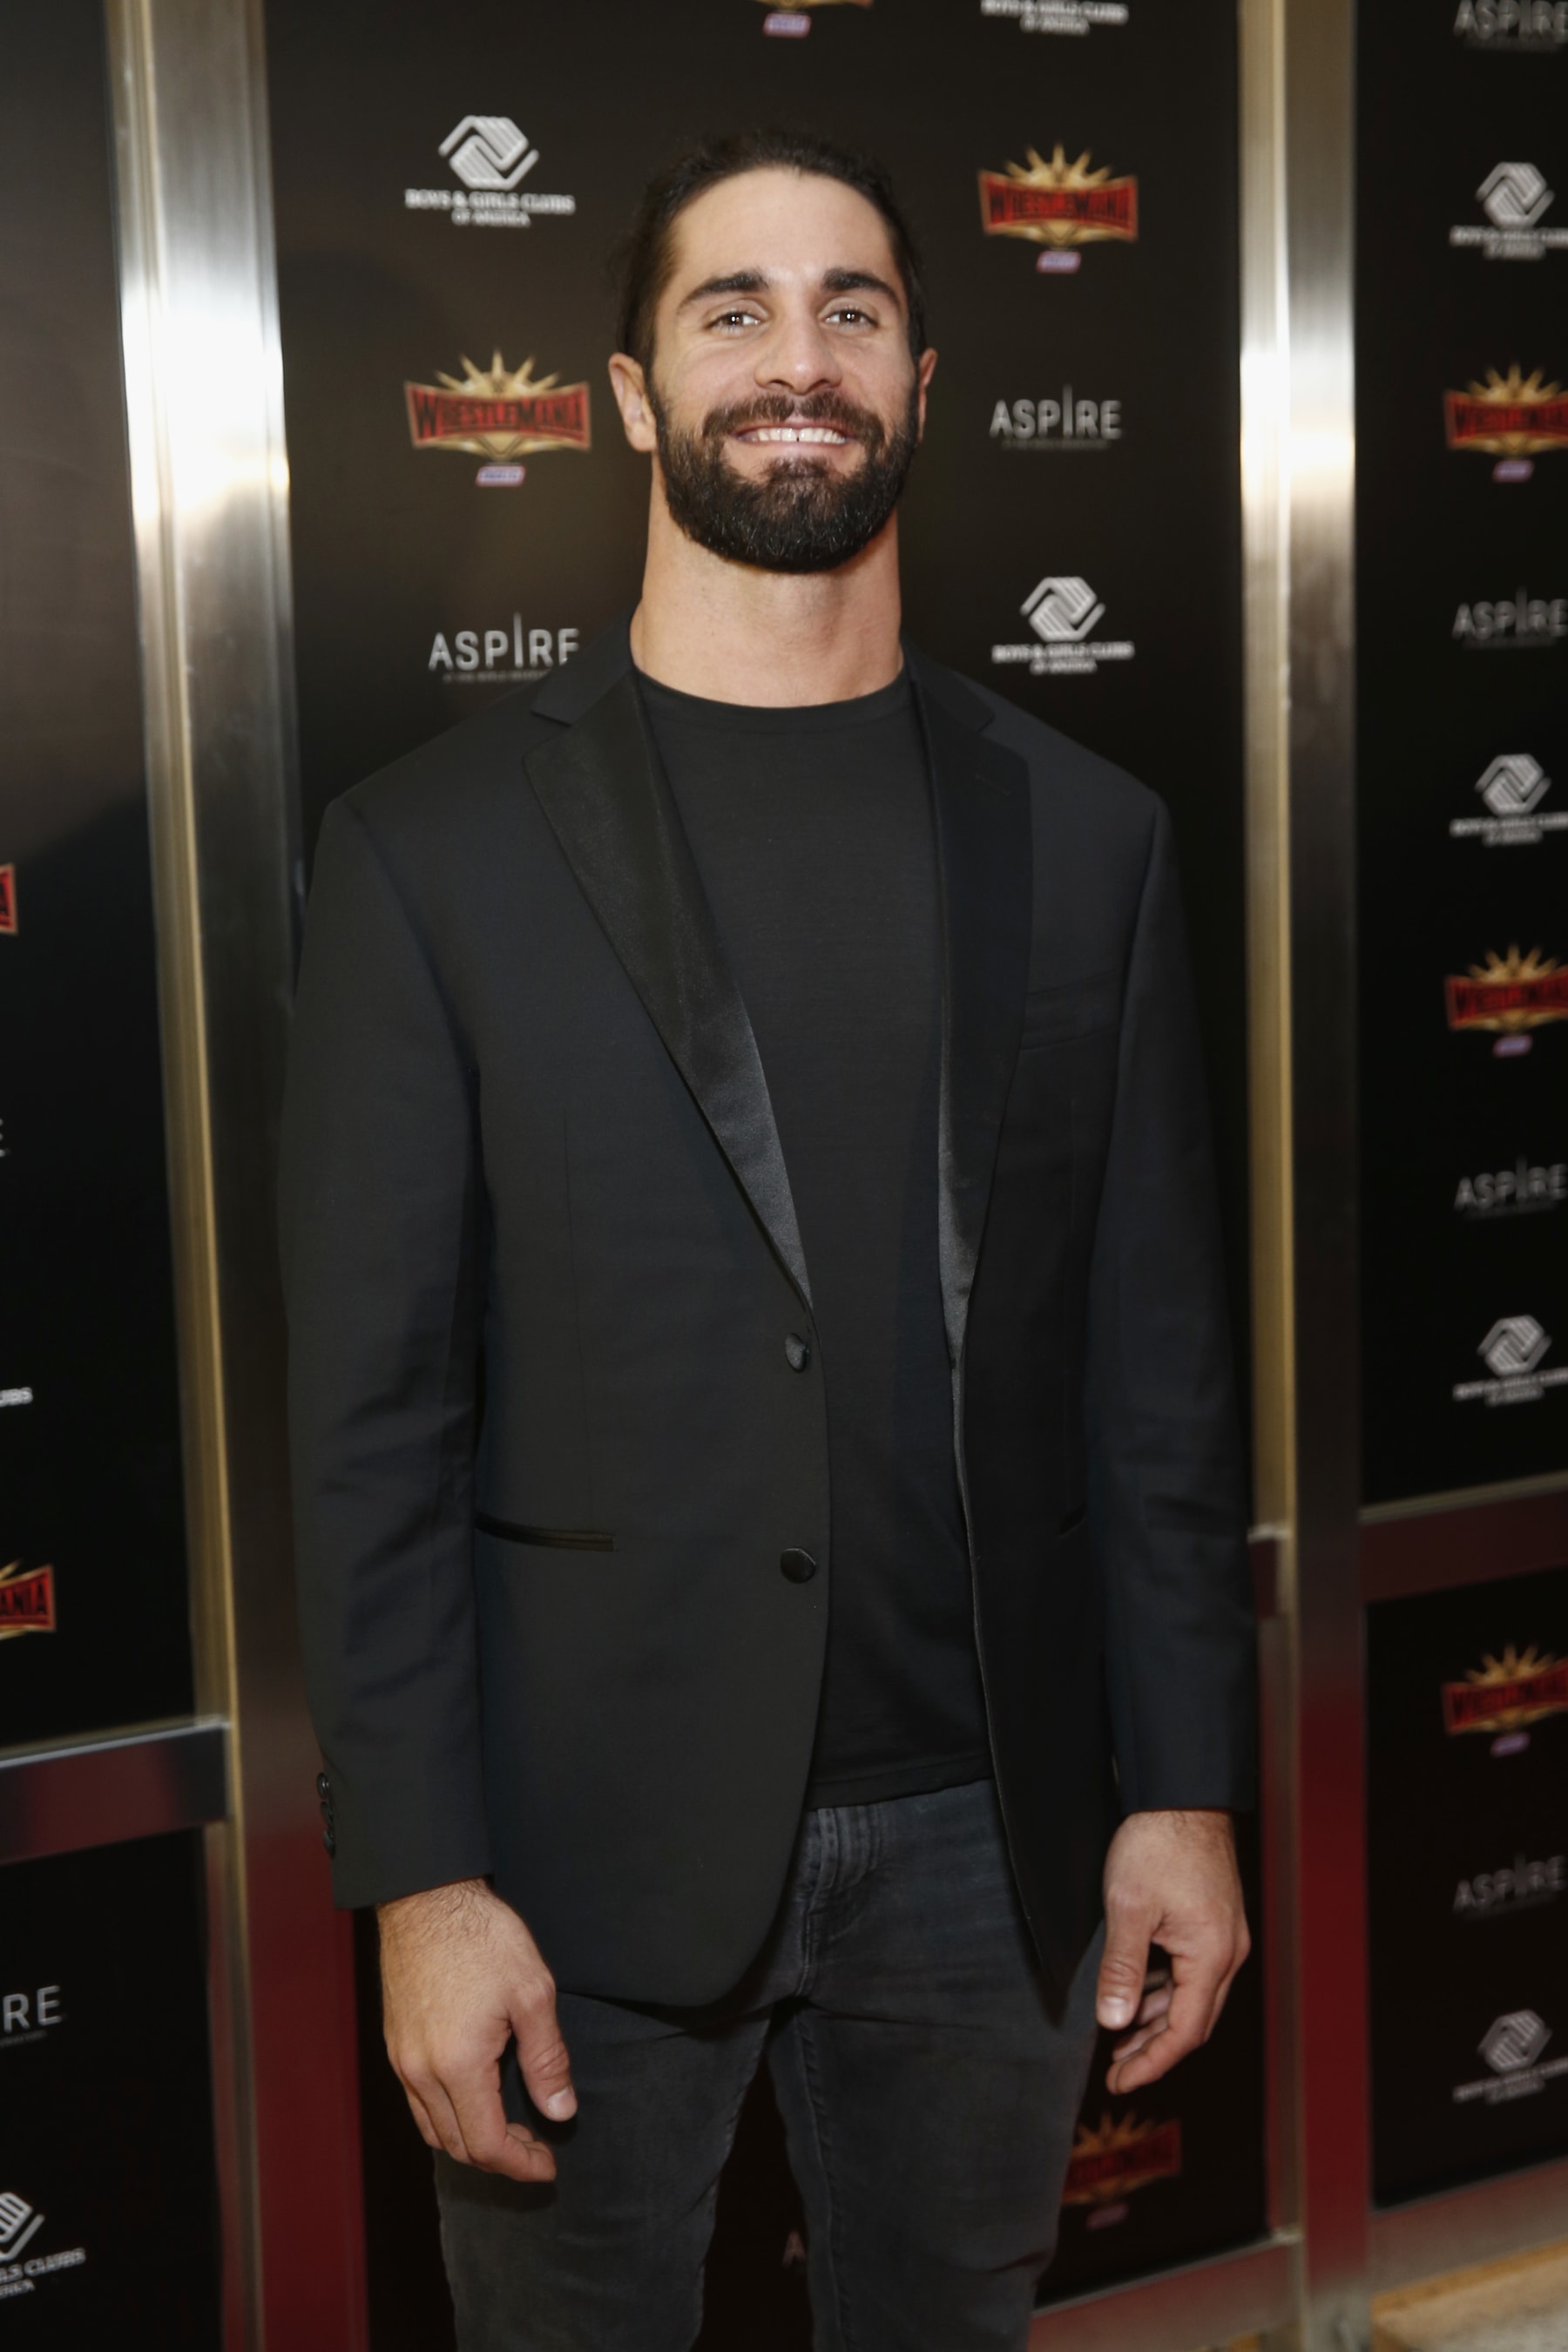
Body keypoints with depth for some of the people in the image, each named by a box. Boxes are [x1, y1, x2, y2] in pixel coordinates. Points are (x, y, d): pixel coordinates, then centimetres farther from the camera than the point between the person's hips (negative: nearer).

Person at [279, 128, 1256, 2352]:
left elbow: (1155, 1359, 4)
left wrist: (1187, 1787, 2)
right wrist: (421, 1879, -10)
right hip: (589, 1840, -2)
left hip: (987, 1831, 3)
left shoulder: (1085, 836, 2)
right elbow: (372, 1412, -7)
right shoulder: (433, 846, -5)